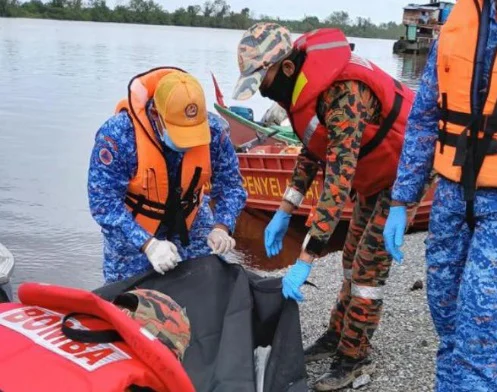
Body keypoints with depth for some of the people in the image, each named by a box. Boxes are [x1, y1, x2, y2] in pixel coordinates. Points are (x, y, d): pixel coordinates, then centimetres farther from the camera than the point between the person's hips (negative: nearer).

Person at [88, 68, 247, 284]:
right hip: (132, 227, -2)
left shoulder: (213, 130, -21)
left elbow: (229, 184, -9)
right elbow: (104, 202, -29)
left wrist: (221, 227, -27)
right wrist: (148, 244, -38)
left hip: (191, 222, 3)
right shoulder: (118, 134, -31)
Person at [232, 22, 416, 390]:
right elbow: (313, 150, 4)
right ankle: (338, 334, 29)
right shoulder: (305, 84, -8)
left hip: (402, 170, -9)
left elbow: (338, 182, -41)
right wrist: (284, 212, -1)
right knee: (353, 257, 15)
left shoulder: (343, 95, -36)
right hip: (372, 171, 9)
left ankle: (355, 357, 9)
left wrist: (304, 261, -41)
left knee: (369, 264, -6)